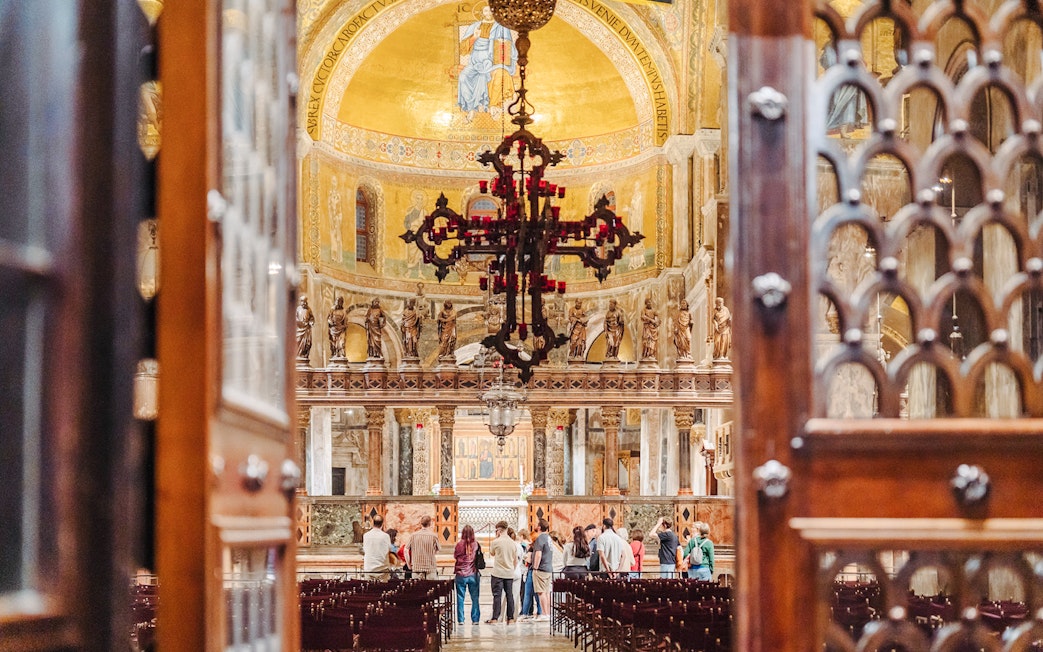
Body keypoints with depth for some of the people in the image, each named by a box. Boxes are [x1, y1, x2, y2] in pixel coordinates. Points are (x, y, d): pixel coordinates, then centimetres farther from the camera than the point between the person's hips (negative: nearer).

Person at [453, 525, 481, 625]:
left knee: (460, 598, 5)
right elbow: (479, 557, 6)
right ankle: (475, 619, 8)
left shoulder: (459, 544, -10)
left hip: (461, 574, -1)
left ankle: (460, 620, 5)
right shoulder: (476, 544, -6)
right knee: (475, 598, 7)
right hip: (473, 575, 1)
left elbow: (455, 556, 4)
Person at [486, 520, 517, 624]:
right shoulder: (513, 543, 5)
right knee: (510, 595, 7)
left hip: (498, 573, -4)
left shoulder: (496, 542, -10)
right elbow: (516, 561, 12)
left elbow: (491, 553, 10)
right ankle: (510, 618, 8)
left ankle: (495, 618, -4)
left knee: (497, 595, -2)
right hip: (510, 573, 4)